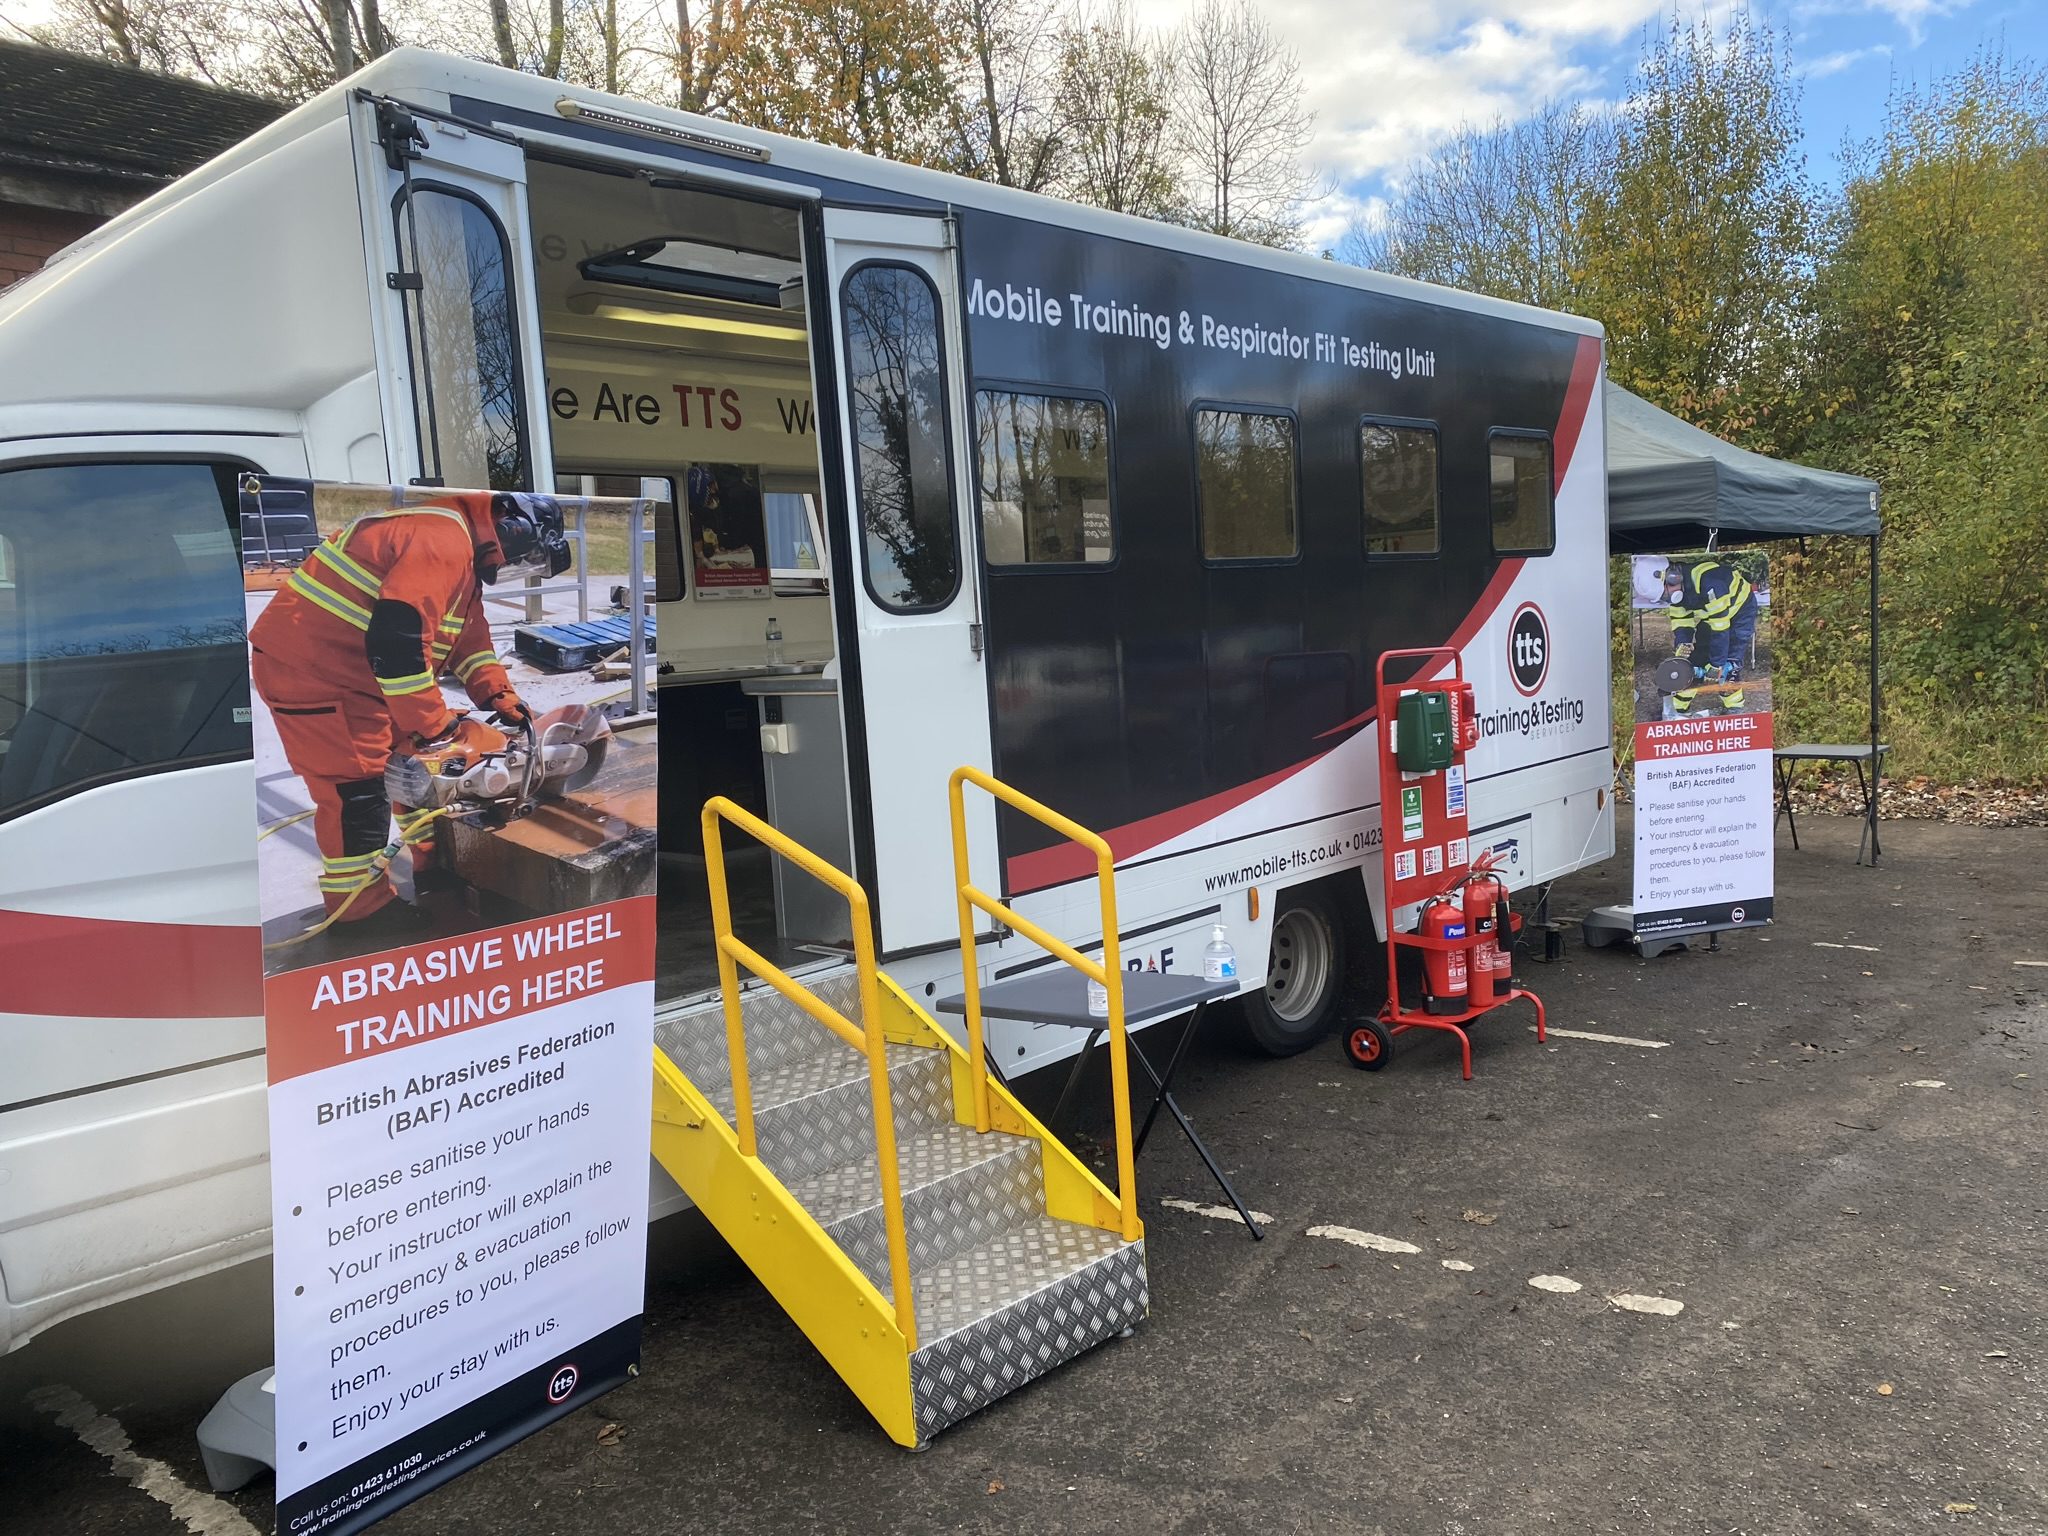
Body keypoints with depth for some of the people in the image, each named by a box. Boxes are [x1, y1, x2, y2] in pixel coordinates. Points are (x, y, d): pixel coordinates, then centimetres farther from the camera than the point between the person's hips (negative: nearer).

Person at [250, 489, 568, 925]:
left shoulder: (460, 547, 12)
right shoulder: (443, 542, -23)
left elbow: (468, 636, 19)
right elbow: (397, 640, -31)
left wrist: (503, 699, 9)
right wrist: (436, 729, -24)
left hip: (354, 670, 11)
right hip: (310, 672, -11)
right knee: (357, 795, -7)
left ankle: (433, 866, 32)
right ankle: (359, 912, 3)